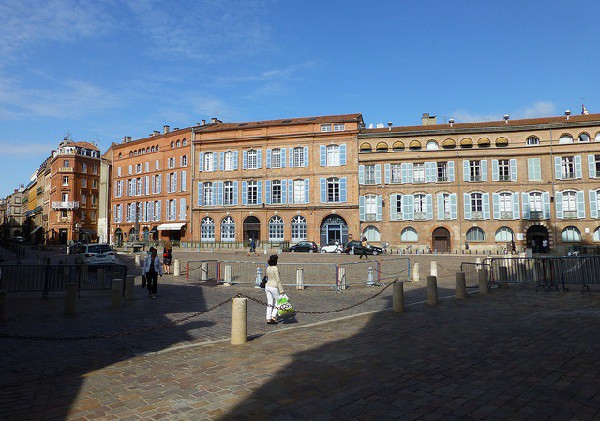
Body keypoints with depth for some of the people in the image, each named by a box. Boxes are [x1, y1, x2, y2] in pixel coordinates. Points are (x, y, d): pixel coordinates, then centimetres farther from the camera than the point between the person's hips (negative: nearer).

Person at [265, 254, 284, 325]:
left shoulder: (267, 268, 6)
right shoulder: (275, 268, -14)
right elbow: (278, 280, -15)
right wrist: (281, 290, -14)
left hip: (267, 286, 7)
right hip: (274, 287, -6)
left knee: (270, 303, 9)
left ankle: (268, 319, 7)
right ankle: (273, 316, 1)